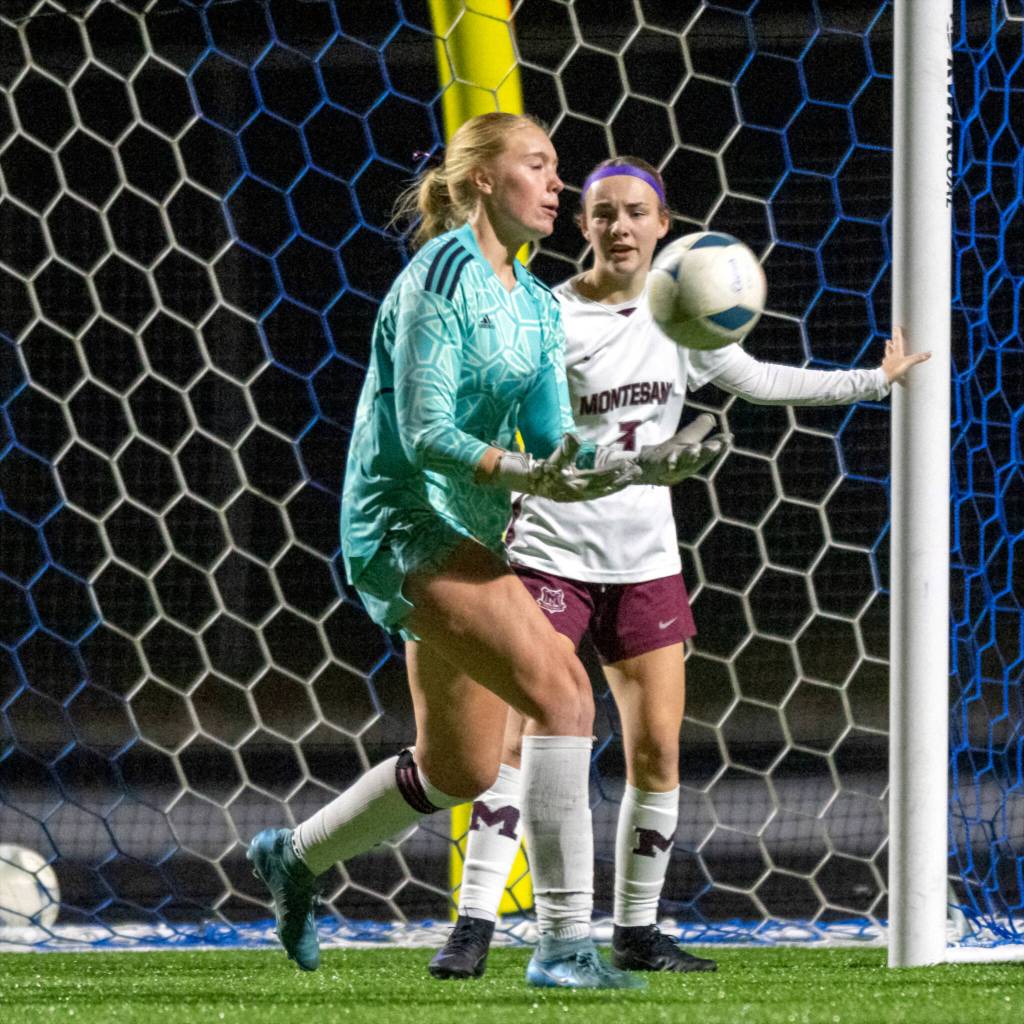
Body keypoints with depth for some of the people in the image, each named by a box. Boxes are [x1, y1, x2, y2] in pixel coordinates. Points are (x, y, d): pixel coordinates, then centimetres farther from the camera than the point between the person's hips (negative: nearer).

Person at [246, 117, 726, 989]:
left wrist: (641, 465, -6)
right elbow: (425, 431, -20)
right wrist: (523, 476, -33)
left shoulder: (537, 305, 12)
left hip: (464, 536, 10)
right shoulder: (441, 277, -14)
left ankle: (292, 857, 38)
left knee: (460, 772, 15)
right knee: (561, 690, -23)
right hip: (406, 522, -10)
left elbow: (552, 442, 11)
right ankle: (564, 942, -24)